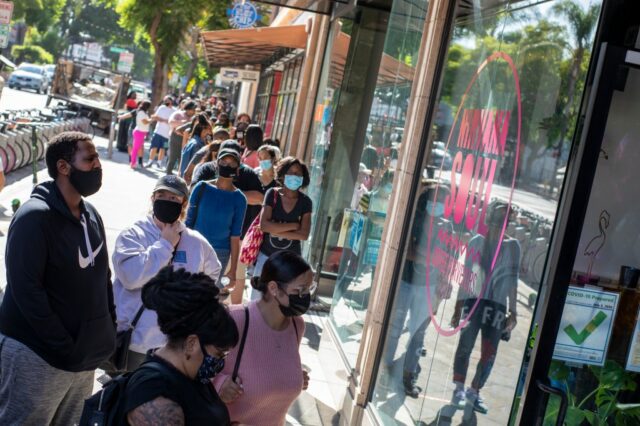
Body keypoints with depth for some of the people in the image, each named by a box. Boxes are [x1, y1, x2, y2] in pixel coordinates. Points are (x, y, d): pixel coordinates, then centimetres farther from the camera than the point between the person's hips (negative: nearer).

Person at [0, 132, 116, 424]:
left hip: (86, 352, 7)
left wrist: (108, 330, 5)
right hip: (38, 354, -7)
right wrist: (65, 347, -19)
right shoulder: (34, 217, -16)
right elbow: (25, 289, -20)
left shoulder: (90, 215, 9)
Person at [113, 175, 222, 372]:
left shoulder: (196, 242, 5)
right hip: (136, 341, -3)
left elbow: (212, 273, 24)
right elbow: (131, 276, -23)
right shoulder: (133, 235, -5)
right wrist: (165, 244, -15)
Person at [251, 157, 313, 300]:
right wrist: (294, 225, -18)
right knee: (257, 296, 9)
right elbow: (264, 225, -18)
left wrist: (275, 230, -17)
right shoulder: (272, 194, -8)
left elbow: (304, 235, -12)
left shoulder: (305, 202, -5)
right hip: (266, 256, 0)